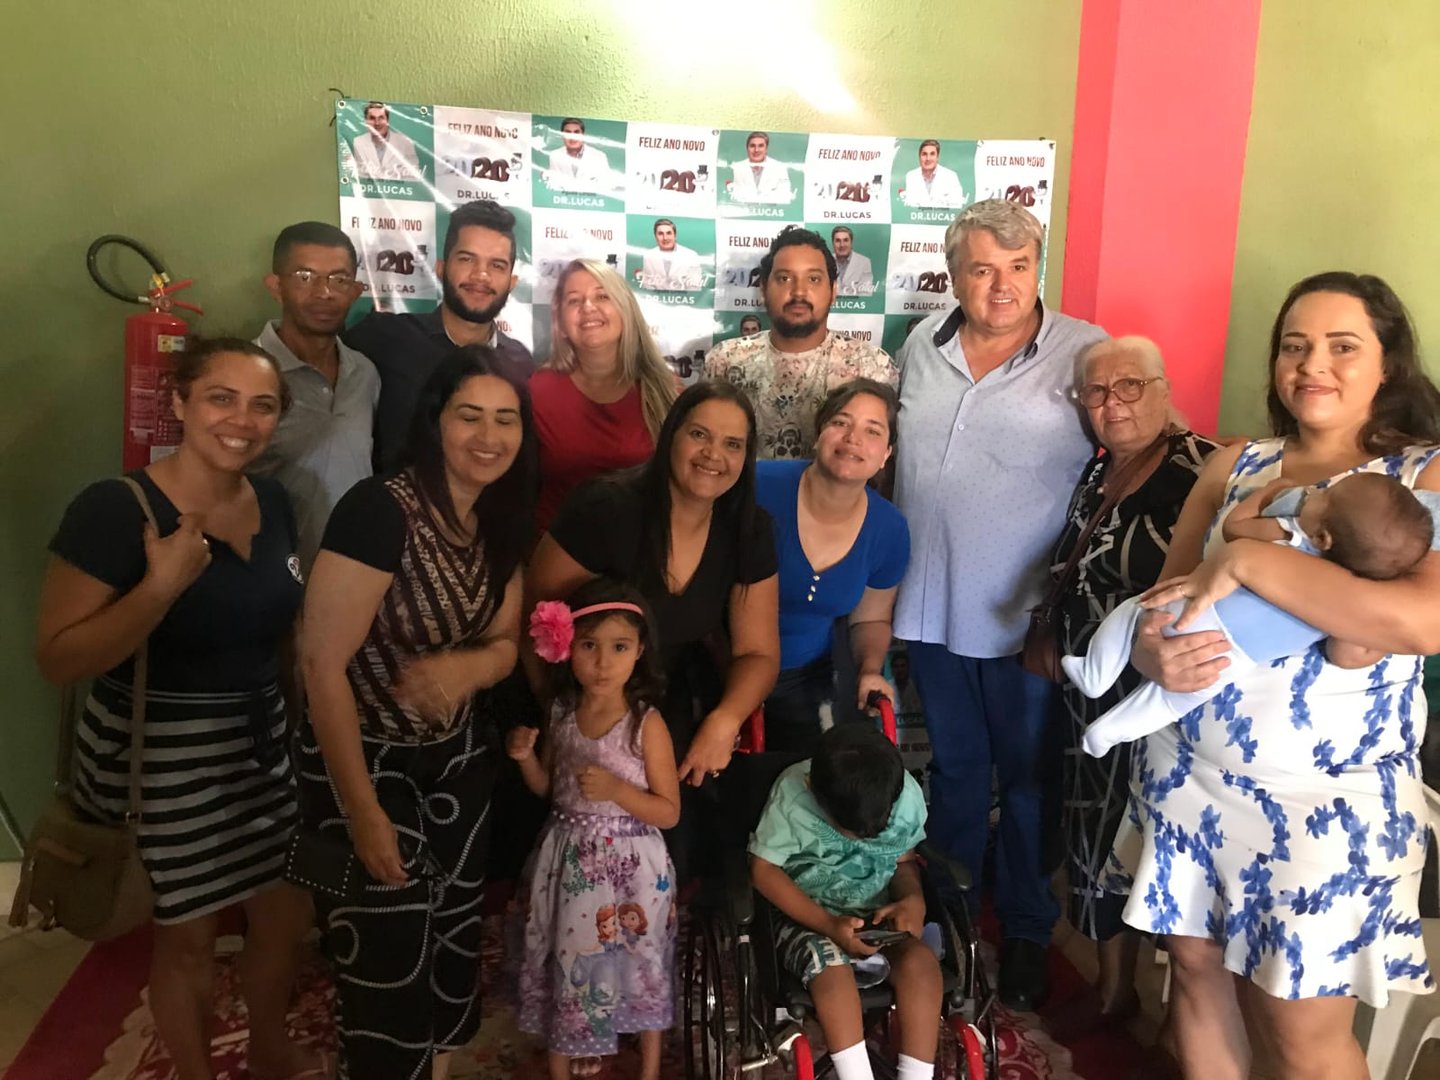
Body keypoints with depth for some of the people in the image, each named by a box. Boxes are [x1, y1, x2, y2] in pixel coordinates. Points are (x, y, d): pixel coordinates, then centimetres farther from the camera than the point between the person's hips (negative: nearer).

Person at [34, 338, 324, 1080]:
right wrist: (162, 586, -33)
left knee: (287, 911, 19)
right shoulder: (114, 509, -20)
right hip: (163, 759, -6)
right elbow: (57, 659, -21)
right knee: (188, 936, 13)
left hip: (262, 742, 6)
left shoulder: (272, 500, 0)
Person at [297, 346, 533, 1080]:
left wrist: (465, 667, -20)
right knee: (389, 958, 5)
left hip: (457, 757, 7)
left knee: (454, 935, 19)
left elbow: (506, 643, 5)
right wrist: (363, 811, -21)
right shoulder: (379, 509, -24)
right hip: (366, 762, -6)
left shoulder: (500, 522, -2)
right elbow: (322, 663, -24)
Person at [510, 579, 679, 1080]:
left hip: (627, 864, -4)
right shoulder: (562, 712, -2)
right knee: (568, 957, 16)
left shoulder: (647, 724, -16)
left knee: (637, 961, 11)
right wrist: (525, 756, -9)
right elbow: (547, 787, 10)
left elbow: (669, 812, -12)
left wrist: (615, 788, -26)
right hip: (568, 857, 4)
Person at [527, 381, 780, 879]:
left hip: (674, 707, 3)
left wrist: (725, 721, -25)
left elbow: (758, 653, -6)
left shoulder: (749, 530, -11)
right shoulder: (605, 508, -24)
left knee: (675, 849, -2)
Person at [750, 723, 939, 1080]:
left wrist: (913, 898, -19)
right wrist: (828, 924, -23)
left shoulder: (907, 795, -14)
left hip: (876, 912, 3)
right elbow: (764, 870, -15)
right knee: (830, 964, -33)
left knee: (919, 960, -26)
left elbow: (904, 860, 4)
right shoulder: (792, 795, -23)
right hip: (806, 914, -2)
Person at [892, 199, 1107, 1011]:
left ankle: (1027, 931, 33)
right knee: (954, 766, 20)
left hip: (1027, 613, -4)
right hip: (931, 604, 4)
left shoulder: (1088, 354, -9)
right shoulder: (923, 347, 6)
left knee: (1027, 776, 12)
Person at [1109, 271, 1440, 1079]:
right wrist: (1153, 653, -16)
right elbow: (1163, 598, 7)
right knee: (1198, 969, 18)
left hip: (1328, 801, -4)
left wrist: (1246, 560, -24)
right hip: (1189, 773, 4)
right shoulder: (1235, 467, 5)